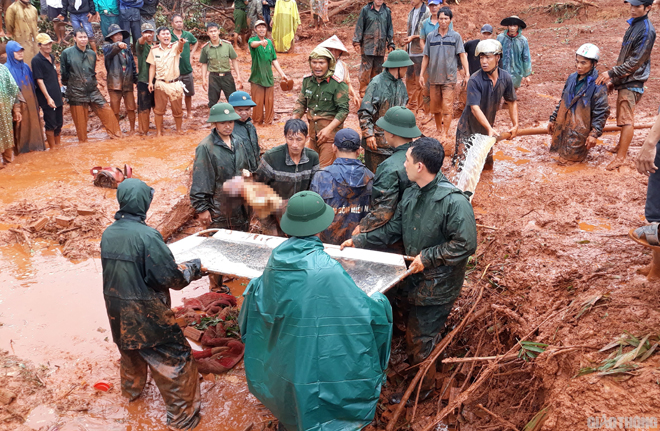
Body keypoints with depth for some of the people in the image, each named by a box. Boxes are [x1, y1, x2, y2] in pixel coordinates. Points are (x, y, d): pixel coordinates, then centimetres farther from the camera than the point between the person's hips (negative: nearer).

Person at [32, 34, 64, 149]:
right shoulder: (36, 60, -10)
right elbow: (39, 80, -14)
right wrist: (48, 98, -20)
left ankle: (58, 145, 26)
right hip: (47, 99, -7)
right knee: (51, 125, -1)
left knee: (59, 123, 13)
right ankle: (52, 148, 10)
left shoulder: (52, 58, 13)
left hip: (57, 97, 7)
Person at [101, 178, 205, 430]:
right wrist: (193, 267, -2)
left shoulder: (108, 234, -4)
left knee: (130, 352, 32)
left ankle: (131, 390, 56)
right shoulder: (146, 235, -26)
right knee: (175, 361, 8)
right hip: (147, 316, -7)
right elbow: (172, 278, -21)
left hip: (119, 314, 7)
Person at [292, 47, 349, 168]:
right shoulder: (307, 80, 6)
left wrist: (328, 129, -22)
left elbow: (343, 110, -13)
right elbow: (301, 103, 13)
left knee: (325, 169, -9)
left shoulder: (338, 84, -12)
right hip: (312, 129, 6)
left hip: (331, 130, -6)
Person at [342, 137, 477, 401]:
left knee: (420, 341, 8)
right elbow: (394, 230, 10)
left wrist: (428, 257, -22)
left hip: (437, 286, -7)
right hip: (413, 277, 7)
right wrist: (360, 241, 3)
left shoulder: (454, 201, -25)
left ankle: (423, 389, 35)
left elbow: (466, 245, -24)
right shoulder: (411, 193, 0)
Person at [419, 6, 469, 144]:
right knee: (435, 107, 11)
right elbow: (426, 57, 11)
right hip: (434, 77, 3)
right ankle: (438, 129, 30)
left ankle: (444, 134, -4)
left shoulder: (456, 37, 1)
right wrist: (421, 74, 7)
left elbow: (462, 55, -1)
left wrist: (467, 74, -9)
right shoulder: (431, 37, 7)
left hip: (449, 77, -3)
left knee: (447, 107, -8)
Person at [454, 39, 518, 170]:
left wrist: (515, 125, 3)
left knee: (488, 167, 17)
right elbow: (475, 108, -29)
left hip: (487, 130, 5)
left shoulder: (506, 78, -5)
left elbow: (512, 102, 9)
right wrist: (489, 128, -38)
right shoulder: (474, 81, -22)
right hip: (468, 130, -5)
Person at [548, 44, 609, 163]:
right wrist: (553, 120, 17)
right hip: (563, 125, 6)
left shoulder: (598, 85, -15)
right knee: (557, 149, 13)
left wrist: (594, 134, -19)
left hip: (580, 130, -6)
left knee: (572, 156, -1)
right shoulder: (572, 78, 5)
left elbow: (602, 112, -14)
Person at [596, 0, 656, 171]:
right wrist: (613, 80, 17)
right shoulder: (633, 25, 13)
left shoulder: (646, 30, -16)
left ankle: (621, 157, -8)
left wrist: (611, 73, -18)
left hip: (633, 82, -9)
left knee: (626, 119, -9)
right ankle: (621, 146, 31)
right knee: (622, 117, 18)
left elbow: (634, 62, -19)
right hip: (624, 80, 9)